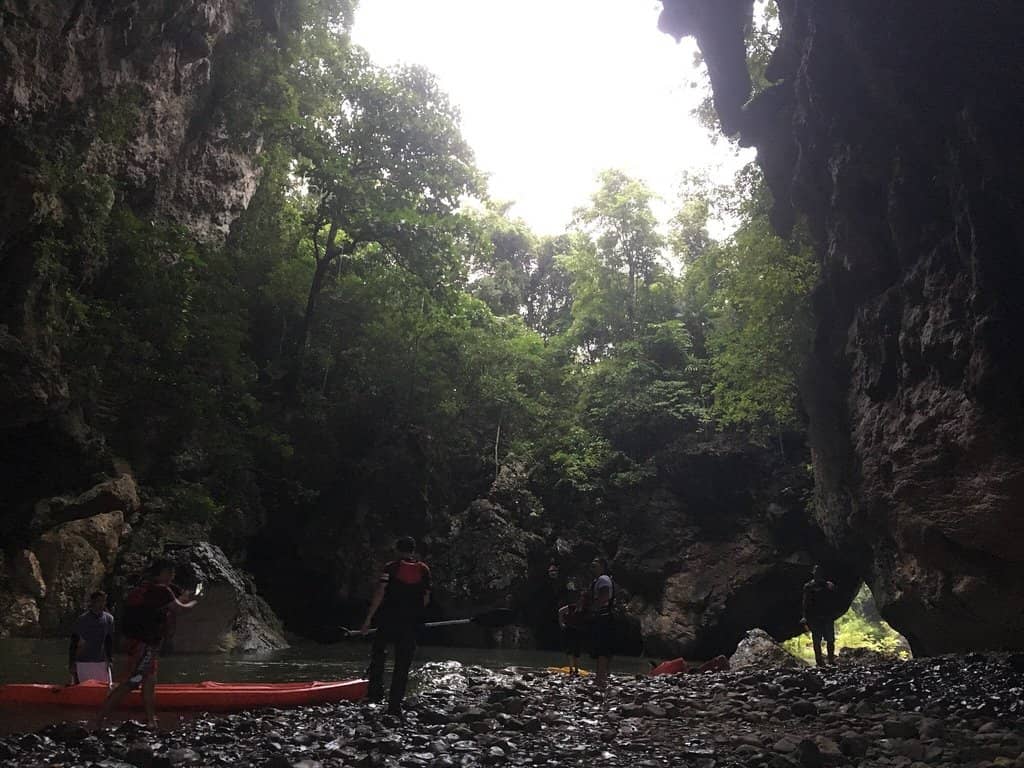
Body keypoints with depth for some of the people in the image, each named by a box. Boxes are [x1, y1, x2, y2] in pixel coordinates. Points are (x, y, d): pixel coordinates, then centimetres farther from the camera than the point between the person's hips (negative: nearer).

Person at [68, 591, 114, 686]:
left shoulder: (109, 619, 3)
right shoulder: (82, 619, -4)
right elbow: (73, 643, 0)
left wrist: (110, 659, 3)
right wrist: (71, 663, -3)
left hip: (101, 663, 2)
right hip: (82, 663, -2)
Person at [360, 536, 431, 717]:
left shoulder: (391, 568, -5)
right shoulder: (424, 570, 4)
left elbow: (380, 594, -11)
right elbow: (426, 599, 6)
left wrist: (368, 619, -8)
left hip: (388, 621, -2)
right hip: (411, 624, 2)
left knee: (378, 654, 21)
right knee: (403, 665, 8)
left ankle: (376, 691, 11)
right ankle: (395, 705, 8)